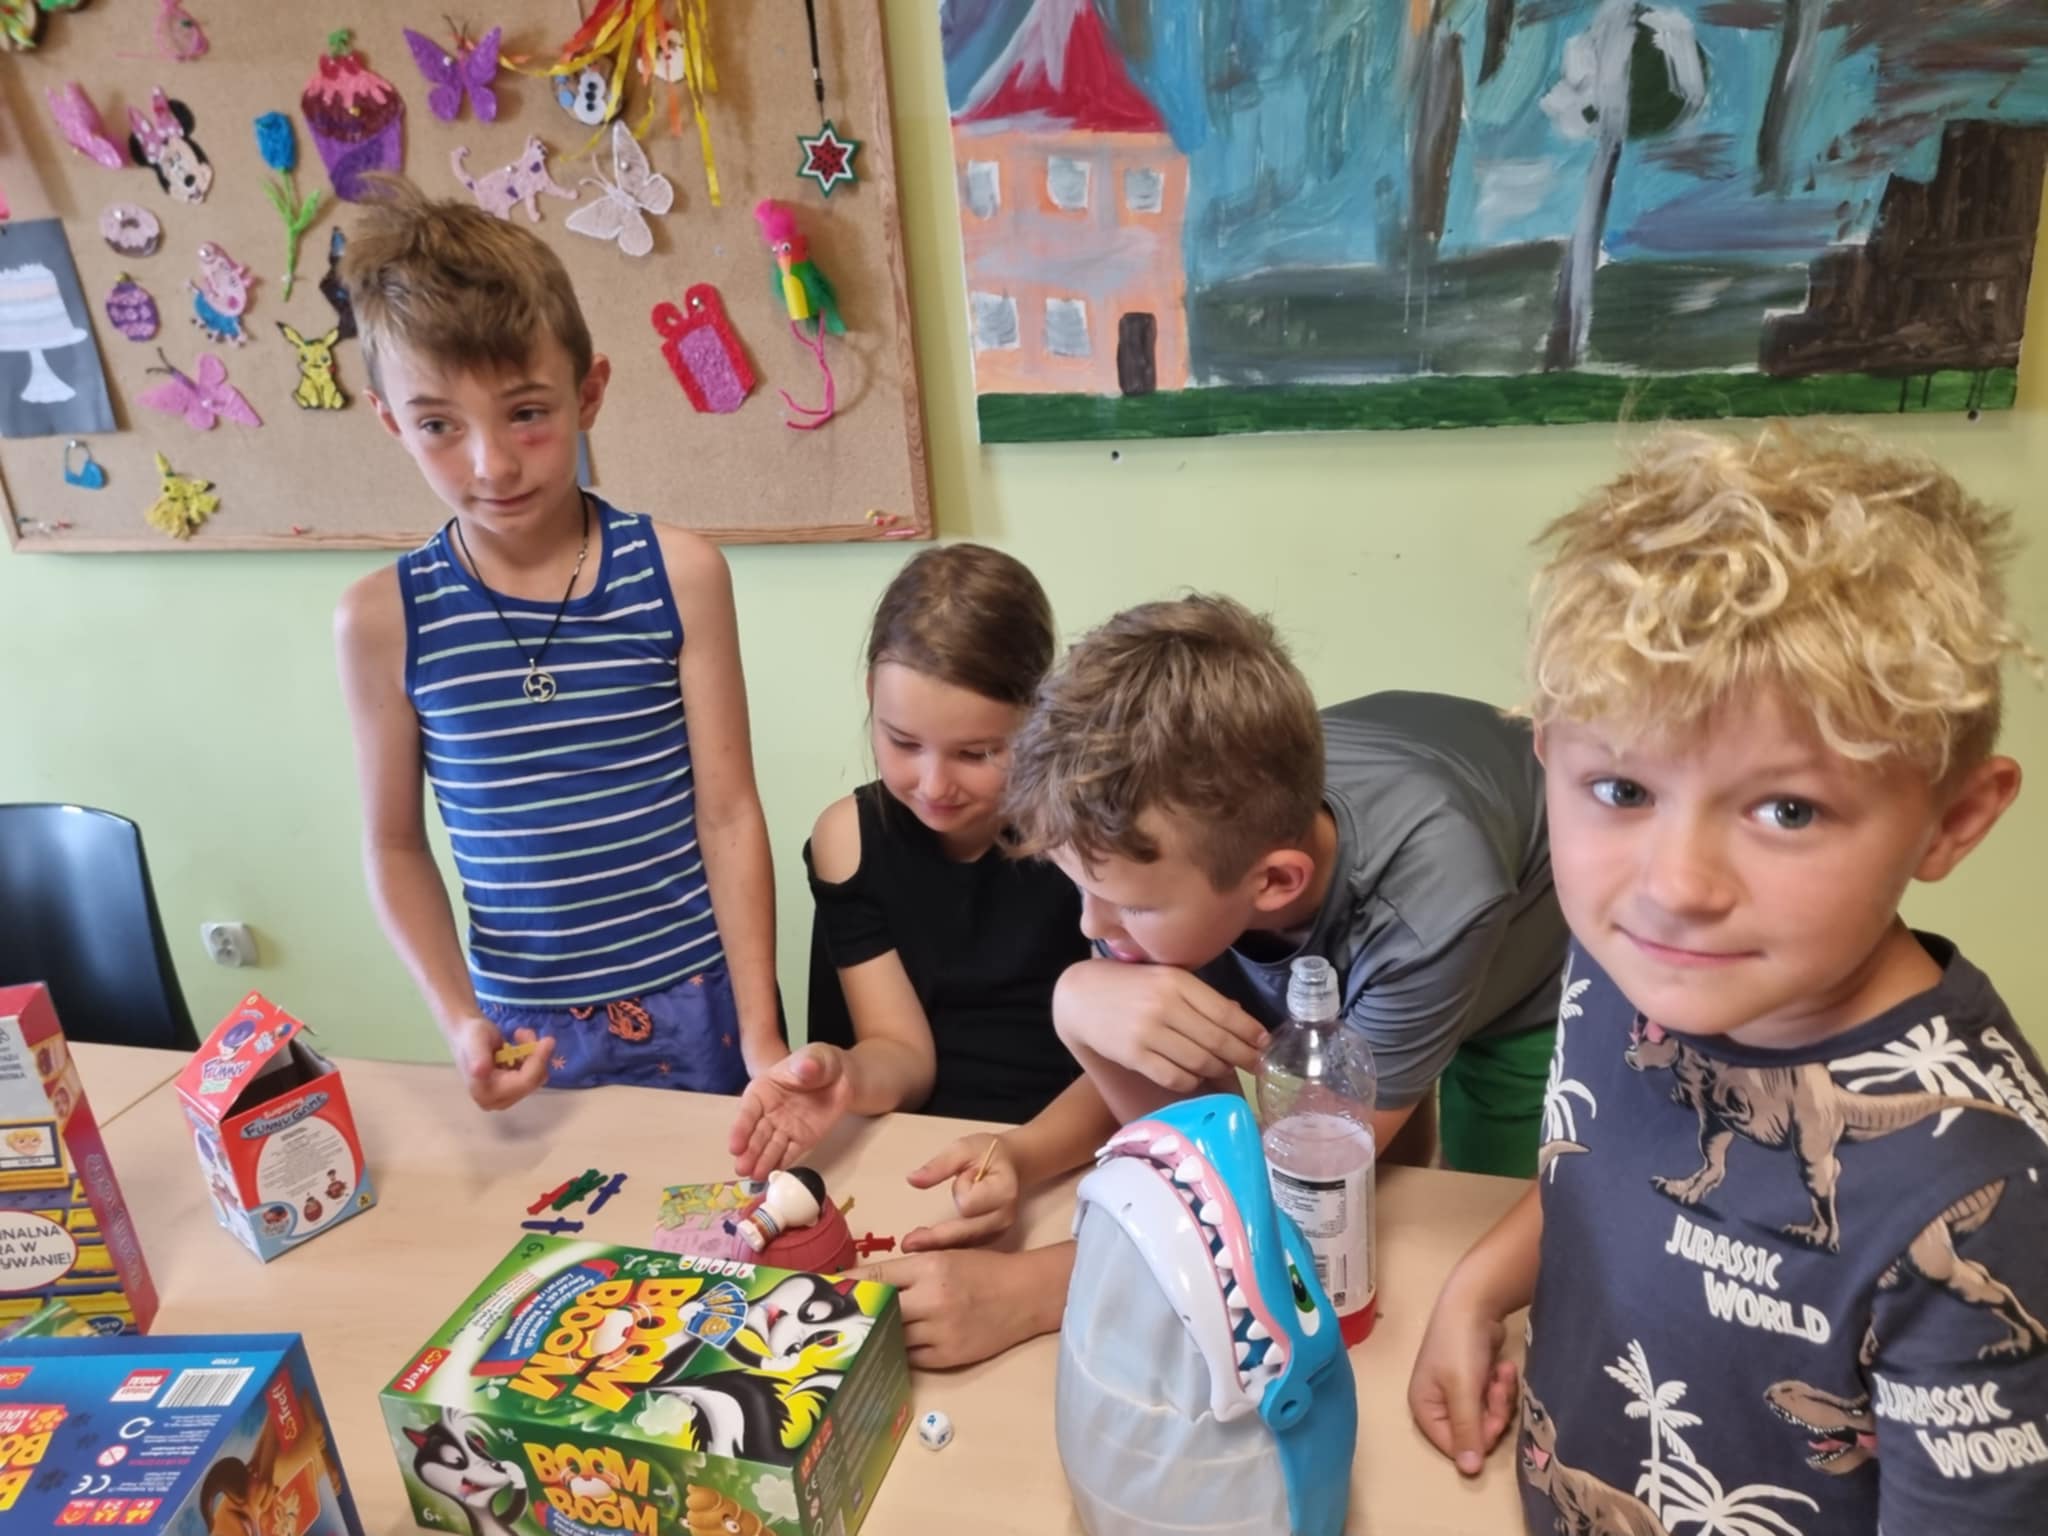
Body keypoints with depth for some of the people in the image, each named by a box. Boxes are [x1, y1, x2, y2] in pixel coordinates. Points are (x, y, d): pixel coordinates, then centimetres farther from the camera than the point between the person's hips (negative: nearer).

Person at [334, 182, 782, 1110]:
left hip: (697, 998, -1)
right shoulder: (382, 618, -6)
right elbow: (395, 845, 3)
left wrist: (760, 1032, -9)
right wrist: (459, 1020, -9)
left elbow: (729, 815, -9)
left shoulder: (678, 575, -10)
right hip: (525, 1028, 1)